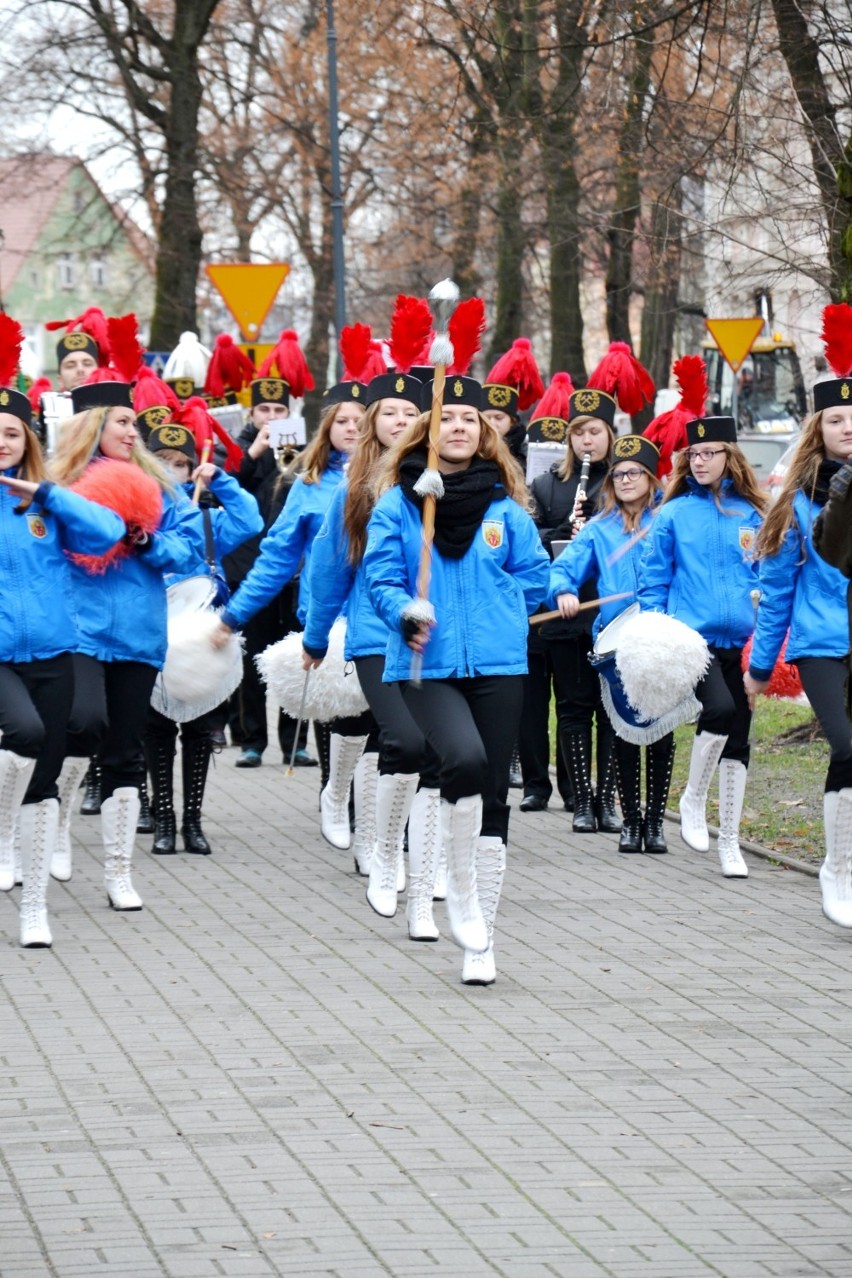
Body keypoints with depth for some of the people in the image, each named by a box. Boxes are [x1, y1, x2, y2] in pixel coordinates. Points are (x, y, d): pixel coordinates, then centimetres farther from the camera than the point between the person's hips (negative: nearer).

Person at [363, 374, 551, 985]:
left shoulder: (504, 505, 7)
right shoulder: (398, 503, 2)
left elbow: (534, 574, 13)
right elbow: (382, 576, -1)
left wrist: (496, 608, 1)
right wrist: (406, 612, -19)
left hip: (498, 663, 3)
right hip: (427, 665, -3)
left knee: (493, 795, 3)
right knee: (465, 758, -29)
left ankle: (481, 943, 13)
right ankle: (461, 891, -8)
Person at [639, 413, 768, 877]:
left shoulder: (750, 514, 8)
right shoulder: (674, 514, 4)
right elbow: (653, 578, 5)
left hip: (740, 641, 3)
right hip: (692, 637, -3)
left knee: (737, 740, 5)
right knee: (719, 708, -26)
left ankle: (729, 842, 15)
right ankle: (693, 798, -2)